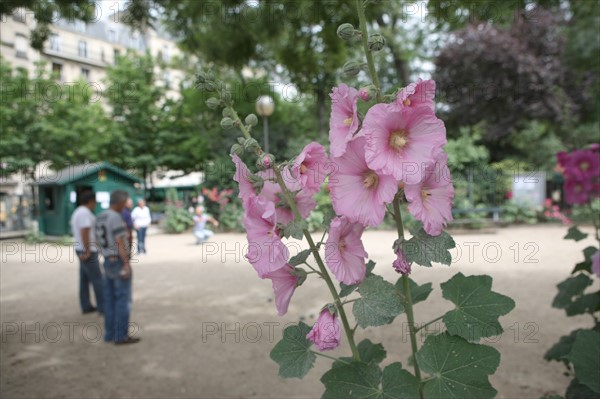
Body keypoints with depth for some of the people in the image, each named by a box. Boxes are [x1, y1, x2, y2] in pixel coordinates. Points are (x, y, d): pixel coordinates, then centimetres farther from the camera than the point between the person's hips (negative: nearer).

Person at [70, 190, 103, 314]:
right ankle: (102, 306, 1)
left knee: (85, 279, 11)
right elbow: (84, 233, -25)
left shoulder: (77, 212, 14)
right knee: (97, 279, -4)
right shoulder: (85, 213, -18)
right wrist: (87, 251, -23)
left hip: (82, 250, 10)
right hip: (88, 252, -10)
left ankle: (86, 306, 16)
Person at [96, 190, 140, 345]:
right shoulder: (116, 218, -19)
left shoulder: (100, 218, 10)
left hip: (108, 263, 9)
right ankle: (121, 336, 1)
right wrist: (127, 265, -25)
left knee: (111, 300, 12)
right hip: (120, 264, -9)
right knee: (124, 300, -3)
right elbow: (120, 243, -24)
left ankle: (110, 333, 17)